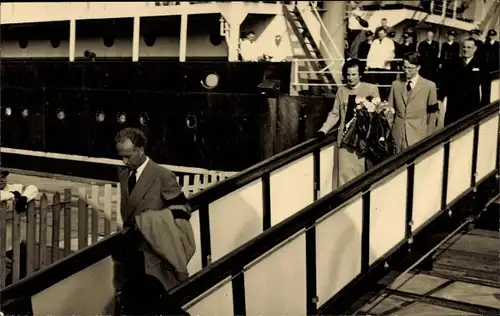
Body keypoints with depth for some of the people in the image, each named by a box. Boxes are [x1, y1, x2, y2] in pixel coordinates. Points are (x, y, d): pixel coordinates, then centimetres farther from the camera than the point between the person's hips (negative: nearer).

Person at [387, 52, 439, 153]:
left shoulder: (429, 86, 0)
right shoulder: (396, 84, 9)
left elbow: (433, 113, 3)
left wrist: (429, 137, 0)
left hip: (418, 135, -3)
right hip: (397, 135, 3)